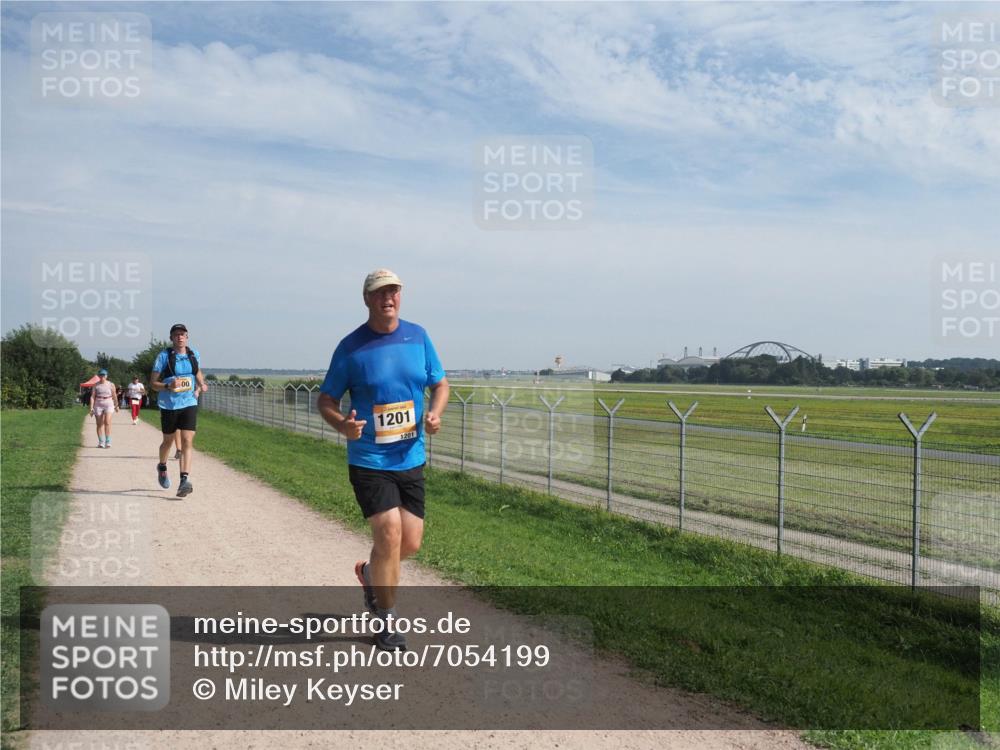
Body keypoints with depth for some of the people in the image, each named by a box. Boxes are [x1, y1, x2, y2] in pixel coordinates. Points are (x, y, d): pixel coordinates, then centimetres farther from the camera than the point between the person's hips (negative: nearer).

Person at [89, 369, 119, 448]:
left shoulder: (111, 385, 2)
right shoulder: (96, 385, 3)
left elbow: (114, 396, 12)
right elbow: (92, 397, 1)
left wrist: (116, 405, 20)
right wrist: (91, 408, -6)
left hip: (109, 404, -2)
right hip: (98, 405, 2)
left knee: (107, 422, -16)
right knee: (99, 424, 5)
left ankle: (108, 442, -15)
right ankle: (101, 442, 13)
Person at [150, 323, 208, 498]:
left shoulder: (194, 355, 5)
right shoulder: (164, 356, -6)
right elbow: (153, 383, -5)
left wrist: (201, 385, 6)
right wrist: (168, 386, -23)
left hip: (189, 404, 2)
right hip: (168, 405, -1)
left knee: (187, 440, -13)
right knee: (168, 440, 14)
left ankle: (184, 480, -18)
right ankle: (162, 467, 44)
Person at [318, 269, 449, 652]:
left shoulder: (418, 336, 4)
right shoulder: (351, 346, -5)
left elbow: (440, 383, 12)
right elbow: (326, 399, 0)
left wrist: (435, 413, -9)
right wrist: (341, 423, -21)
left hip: (411, 459, 4)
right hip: (368, 460, -4)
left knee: (411, 542, 7)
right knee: (389, 532, -13)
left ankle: (370, 573, 41)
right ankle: (386, 620, 7)